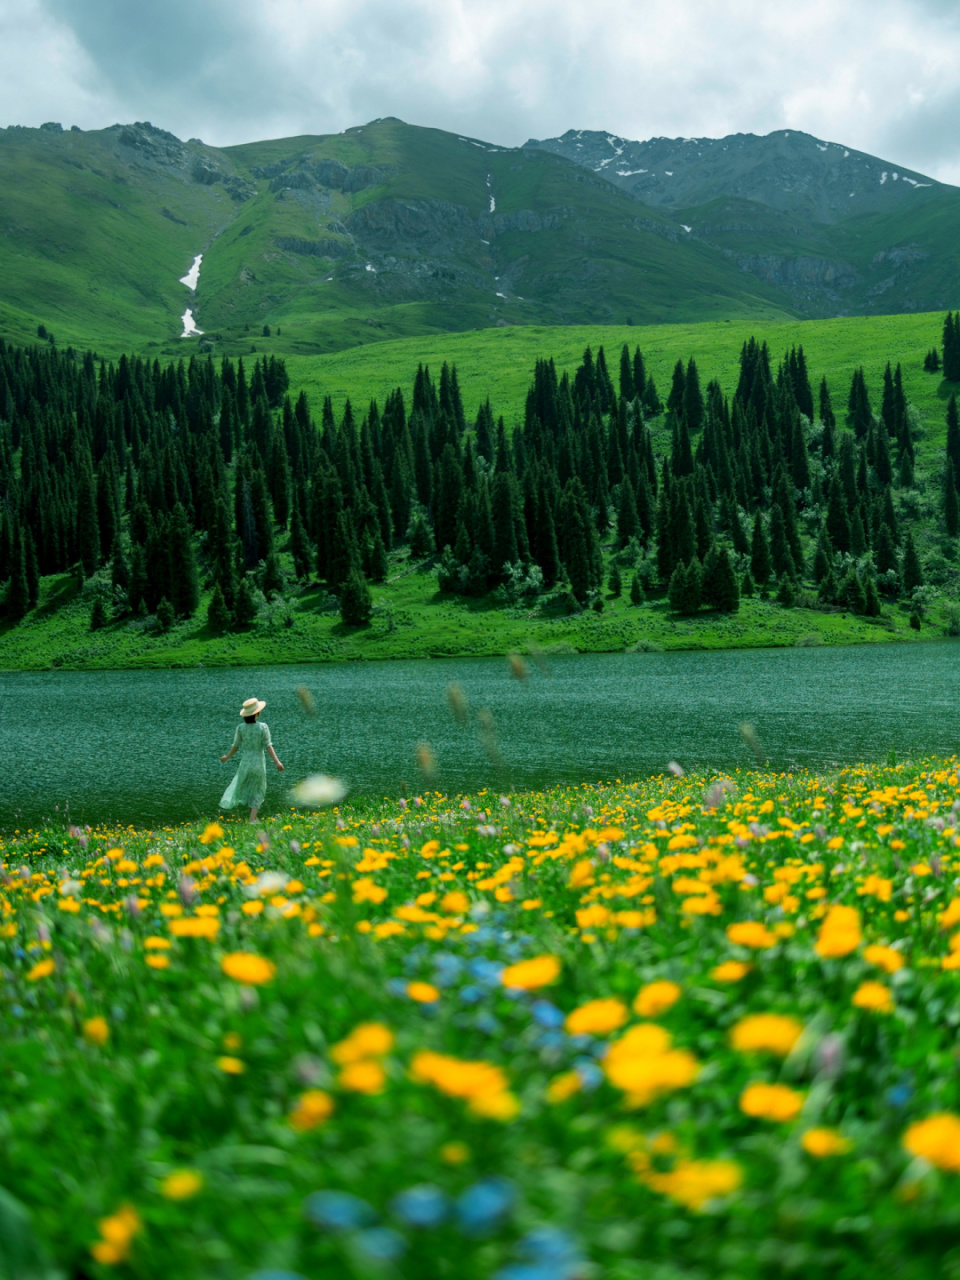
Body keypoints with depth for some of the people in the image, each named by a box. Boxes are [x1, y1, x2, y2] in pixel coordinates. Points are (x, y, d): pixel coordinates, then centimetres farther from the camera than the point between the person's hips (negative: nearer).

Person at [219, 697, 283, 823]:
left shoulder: (240, 728, -6)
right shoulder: (263, 727, -13)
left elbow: (236, 746, 2)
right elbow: (268, 746, -18)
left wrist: (227, 757, 19)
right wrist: (277, 762, -20)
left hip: (245, 763, 2)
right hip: (259, 764, -2)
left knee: (246, 788, 21)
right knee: (258, 791, 12)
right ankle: (252, 819, 3)